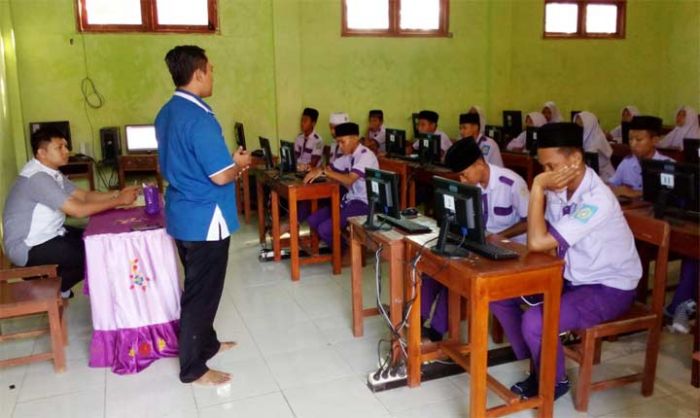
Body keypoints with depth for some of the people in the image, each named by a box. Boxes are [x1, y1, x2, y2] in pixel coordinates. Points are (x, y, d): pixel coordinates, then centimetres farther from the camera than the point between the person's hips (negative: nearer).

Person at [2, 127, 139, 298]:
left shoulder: (52, 173, 6)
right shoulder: (37, 177, -25)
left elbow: (84, 196, 6)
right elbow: (78, 210, -29)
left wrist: (117, 194, -9)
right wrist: (119, 201, -23)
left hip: (48, 235, 10)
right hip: (28, 248, -10)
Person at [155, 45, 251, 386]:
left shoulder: (166, 114, 8)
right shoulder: (200, 118, -22)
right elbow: (221, 176, -24)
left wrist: (228, 163, 14)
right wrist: (240, 164, -2)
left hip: (182, 214, 10)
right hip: (205, 218, -9)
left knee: (198, 286, 21)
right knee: (202, 291, 2)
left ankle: (206, 343, 37)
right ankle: (193, 368, 14)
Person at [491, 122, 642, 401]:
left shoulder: (596, 200, -29)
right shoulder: (559, 188, -5)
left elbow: (538, 242, -34)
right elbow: (543, 239, 6)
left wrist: (537, 187, -29)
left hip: (609, 288, -8)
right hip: (570, 277, 8)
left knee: (535, 320, -28)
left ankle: (554, 382, 3)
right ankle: (536, 366, 14)